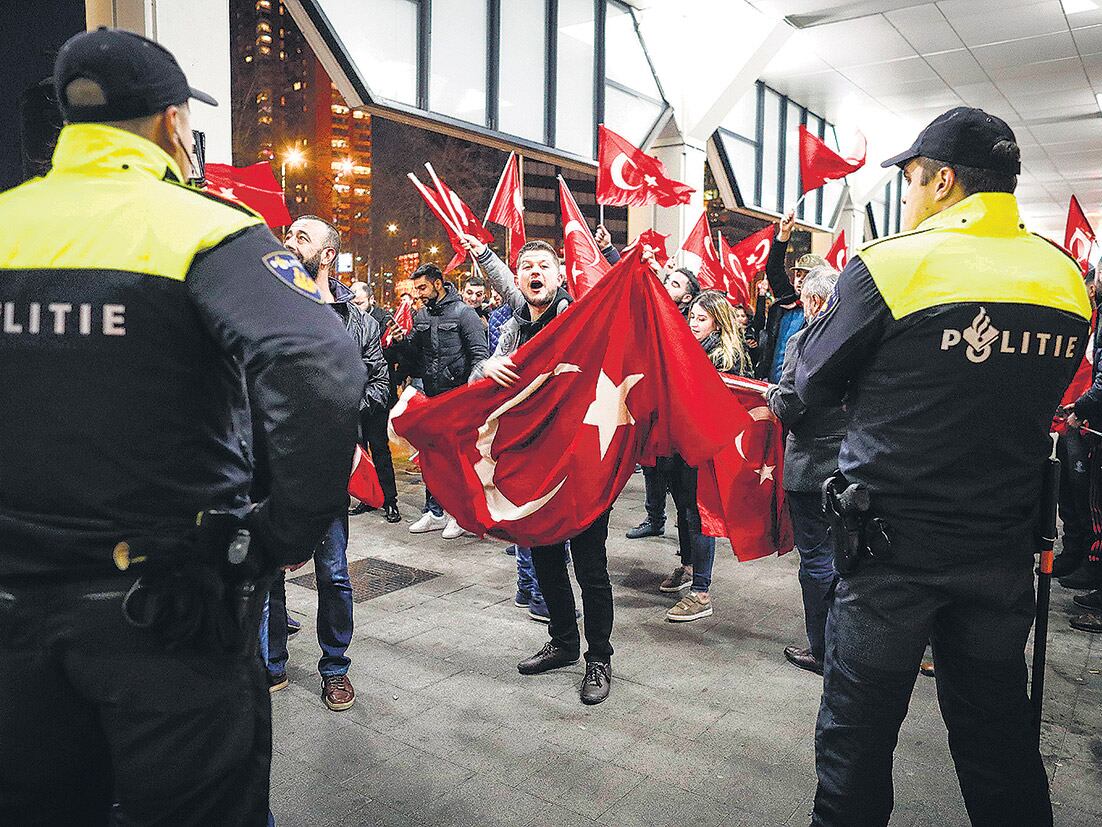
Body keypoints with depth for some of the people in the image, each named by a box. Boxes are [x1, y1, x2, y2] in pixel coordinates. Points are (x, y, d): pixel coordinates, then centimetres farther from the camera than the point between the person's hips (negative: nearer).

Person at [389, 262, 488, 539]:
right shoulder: (421, 316, 11)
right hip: (431, 397, 7)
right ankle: (435, 513, 23)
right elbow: (414, 354, 17)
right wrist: (401, 341, -4)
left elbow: (480, 354, -14)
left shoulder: (463, 313, -9)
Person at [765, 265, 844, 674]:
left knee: (816, 558, 5)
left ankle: (822, 650, 16)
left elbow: (788, 408, -18)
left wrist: (770, 392, 2)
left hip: (812, 468, -6)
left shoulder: (804, 341, -17)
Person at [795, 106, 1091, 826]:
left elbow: (813, 382, -6)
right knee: (1000, 727, 20)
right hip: (1006, 545, 5)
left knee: (858, 735, 11)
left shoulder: (891, 265, -15)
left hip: (894, 545, -5)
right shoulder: (1066, 279, 3)